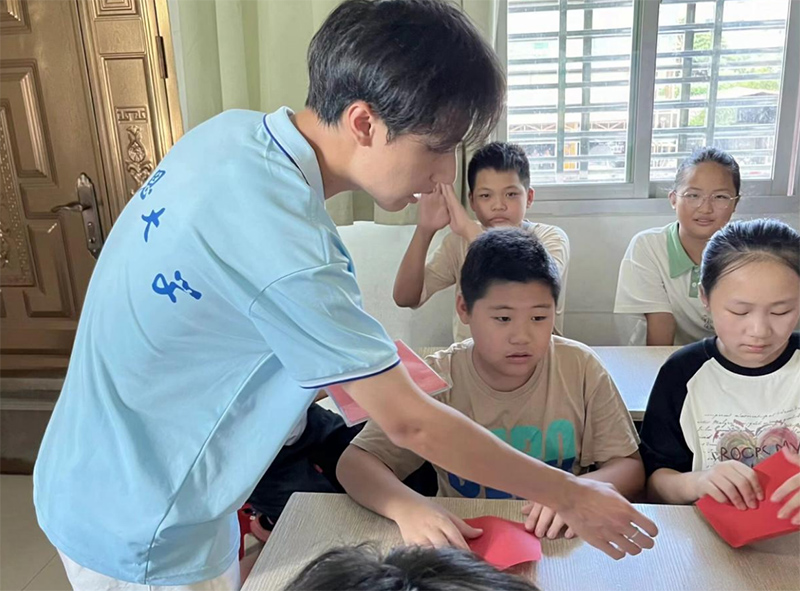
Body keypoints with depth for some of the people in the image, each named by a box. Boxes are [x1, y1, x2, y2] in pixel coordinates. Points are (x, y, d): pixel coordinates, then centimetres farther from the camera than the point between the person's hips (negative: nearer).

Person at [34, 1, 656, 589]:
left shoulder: (233, 130, -9)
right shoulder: (288, 252, -35)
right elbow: (411, 423, -26)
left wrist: (370, 368, 0)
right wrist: (570, 495, -13)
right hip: (141, 535, -7)